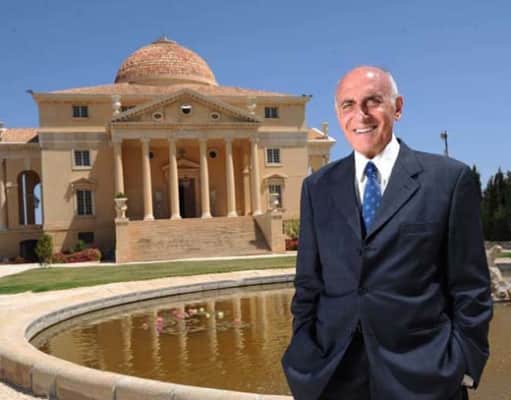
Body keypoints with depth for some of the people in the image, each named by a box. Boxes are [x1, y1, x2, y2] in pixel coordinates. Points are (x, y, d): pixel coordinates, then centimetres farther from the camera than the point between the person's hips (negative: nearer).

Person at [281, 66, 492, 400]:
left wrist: (466, 366, -4)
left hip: (421, 372, -2)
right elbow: (308, 282, 7)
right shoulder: (318, 187, 5)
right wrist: (304, 358, 4)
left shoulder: (450, 178, -3)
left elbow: (470, 287, -2)